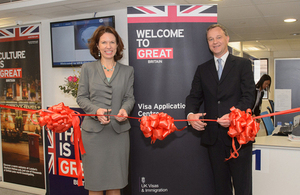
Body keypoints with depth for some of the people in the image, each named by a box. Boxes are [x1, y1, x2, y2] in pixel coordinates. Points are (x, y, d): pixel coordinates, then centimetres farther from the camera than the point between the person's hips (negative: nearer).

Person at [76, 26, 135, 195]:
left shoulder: (127, 71, 11)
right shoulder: (87, 68, 8)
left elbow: (129, 97, 9)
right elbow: (82, 97, 4)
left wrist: (125, 109, -13)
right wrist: (96, 111, -14)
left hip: (119, 131, 1)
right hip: (93, 130, -1)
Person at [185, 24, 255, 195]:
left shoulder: (243, 64, 3)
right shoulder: (202, 69, 14)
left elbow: (249, 96, -7)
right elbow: (194, 96, 8)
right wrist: (191, 114, -13)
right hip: (213, 136, 3)